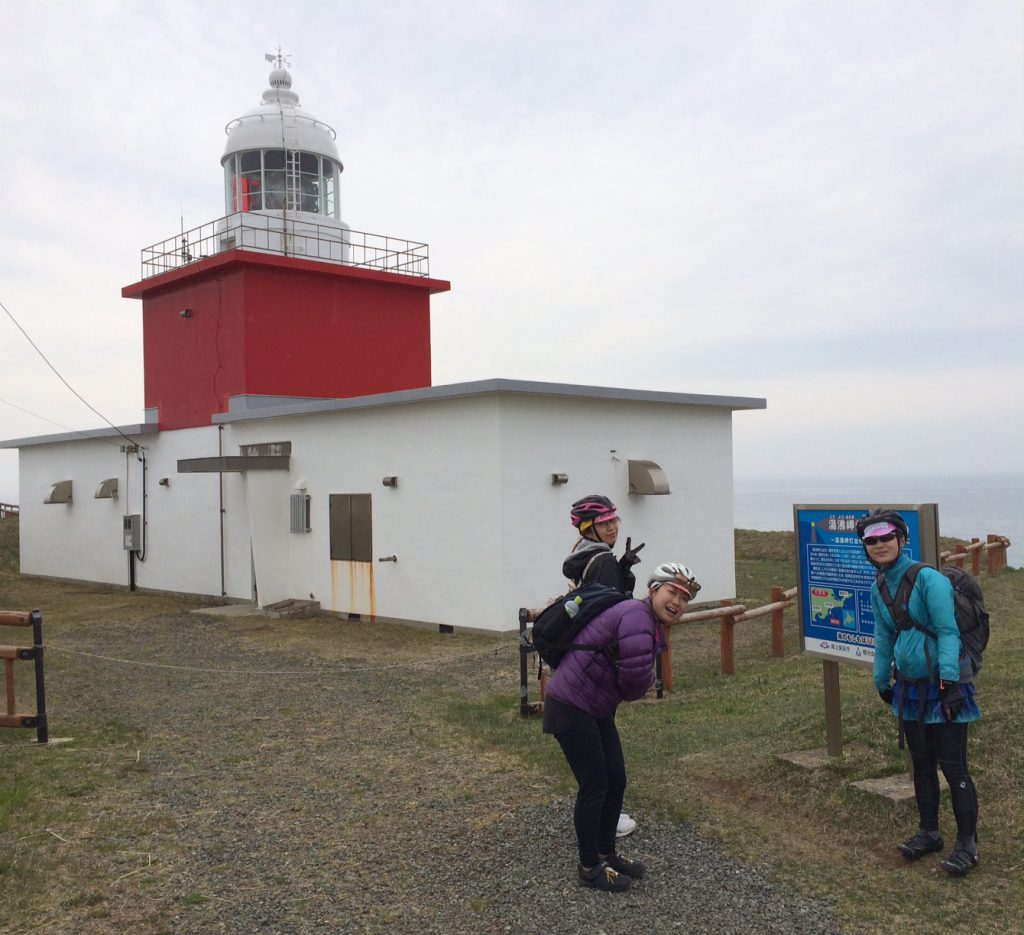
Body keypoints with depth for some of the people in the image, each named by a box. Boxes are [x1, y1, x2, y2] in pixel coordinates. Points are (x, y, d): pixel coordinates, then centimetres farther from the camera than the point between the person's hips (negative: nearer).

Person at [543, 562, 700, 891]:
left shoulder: (651, 622, 11)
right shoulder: (637, 616, -23)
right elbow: (636, 677, -26)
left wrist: (629, 689, -2)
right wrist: (644, 685, -6)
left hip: (598, 710, 10)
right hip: (571, 709, -10)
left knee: (616, 781, 14)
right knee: (595, 786, -1)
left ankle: (606, 854, 32)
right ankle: (589, 868, 15)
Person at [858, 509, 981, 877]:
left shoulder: (928, 579, -17)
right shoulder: (879, 588, 6)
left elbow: (948, 632, -20)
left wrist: (949, 682, -25)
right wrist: (882, 681, 22)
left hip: (945, 684, -7)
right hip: (911, 686, 7)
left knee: (953, 766, -4)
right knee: (921, 764, 15)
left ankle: (967, 844, 8)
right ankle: (929, 833, 28)